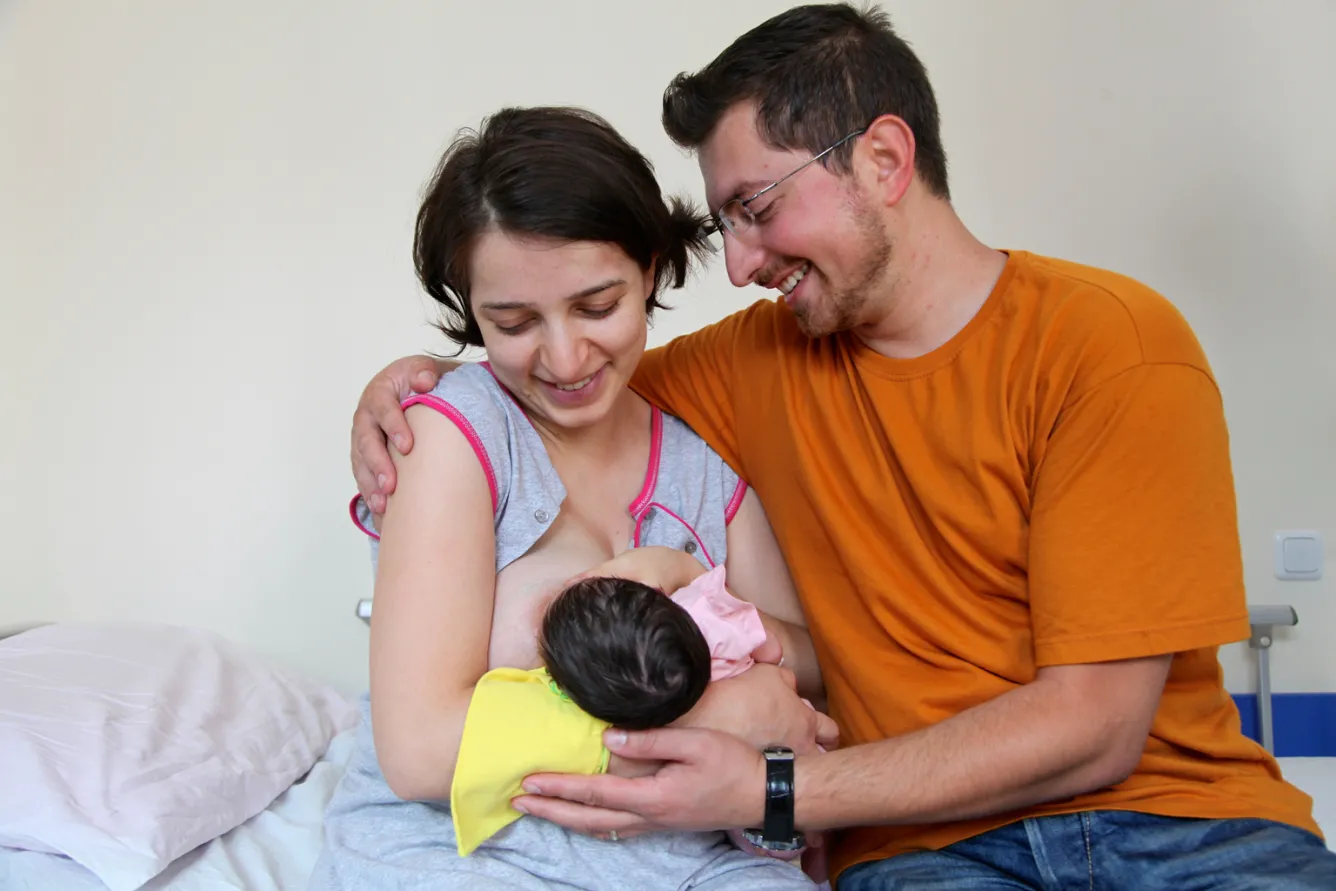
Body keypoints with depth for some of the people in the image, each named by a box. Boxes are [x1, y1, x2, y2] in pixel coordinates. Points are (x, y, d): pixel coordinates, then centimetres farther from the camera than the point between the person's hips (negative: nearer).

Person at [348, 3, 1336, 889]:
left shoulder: (1114, 343, -6)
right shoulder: (760, 358, 10)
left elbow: (1093, 728, -11)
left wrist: (769, 793, -17)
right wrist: (426, 382, 3)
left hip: (1172, 812, -1)